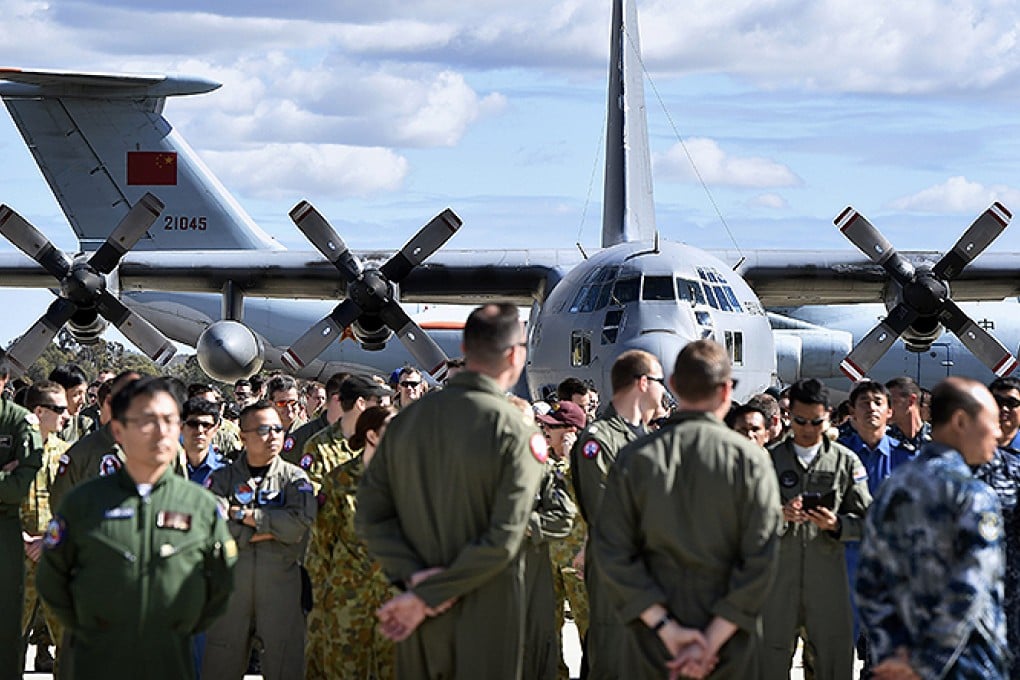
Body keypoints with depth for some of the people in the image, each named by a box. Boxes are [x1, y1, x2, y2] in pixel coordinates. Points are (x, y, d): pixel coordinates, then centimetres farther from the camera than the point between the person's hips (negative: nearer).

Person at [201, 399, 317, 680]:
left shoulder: (294, 478, 5)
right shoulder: (223, 478, 6)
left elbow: (300, 523, -13)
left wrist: (243, 515, -8)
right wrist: (268, 529, -12)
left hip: (281, 591, 0)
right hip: (231, 591, 1)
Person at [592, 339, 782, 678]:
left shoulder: (634, 458, -2)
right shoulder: (750, 459, -6)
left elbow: (611, 552, -6)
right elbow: (761, 559, -12)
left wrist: (665, 628, -7)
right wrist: (712, 640, -10)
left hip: (650, 644, 1)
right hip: (730, 649, -1)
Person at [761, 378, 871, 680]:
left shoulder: (846, 462, 7)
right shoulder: (770, 459, 6)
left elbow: (865, 522, 6)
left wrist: (835, 524, -13)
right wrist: (780, 516, -16)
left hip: (828, 579, 0)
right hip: (778, 581, 0)